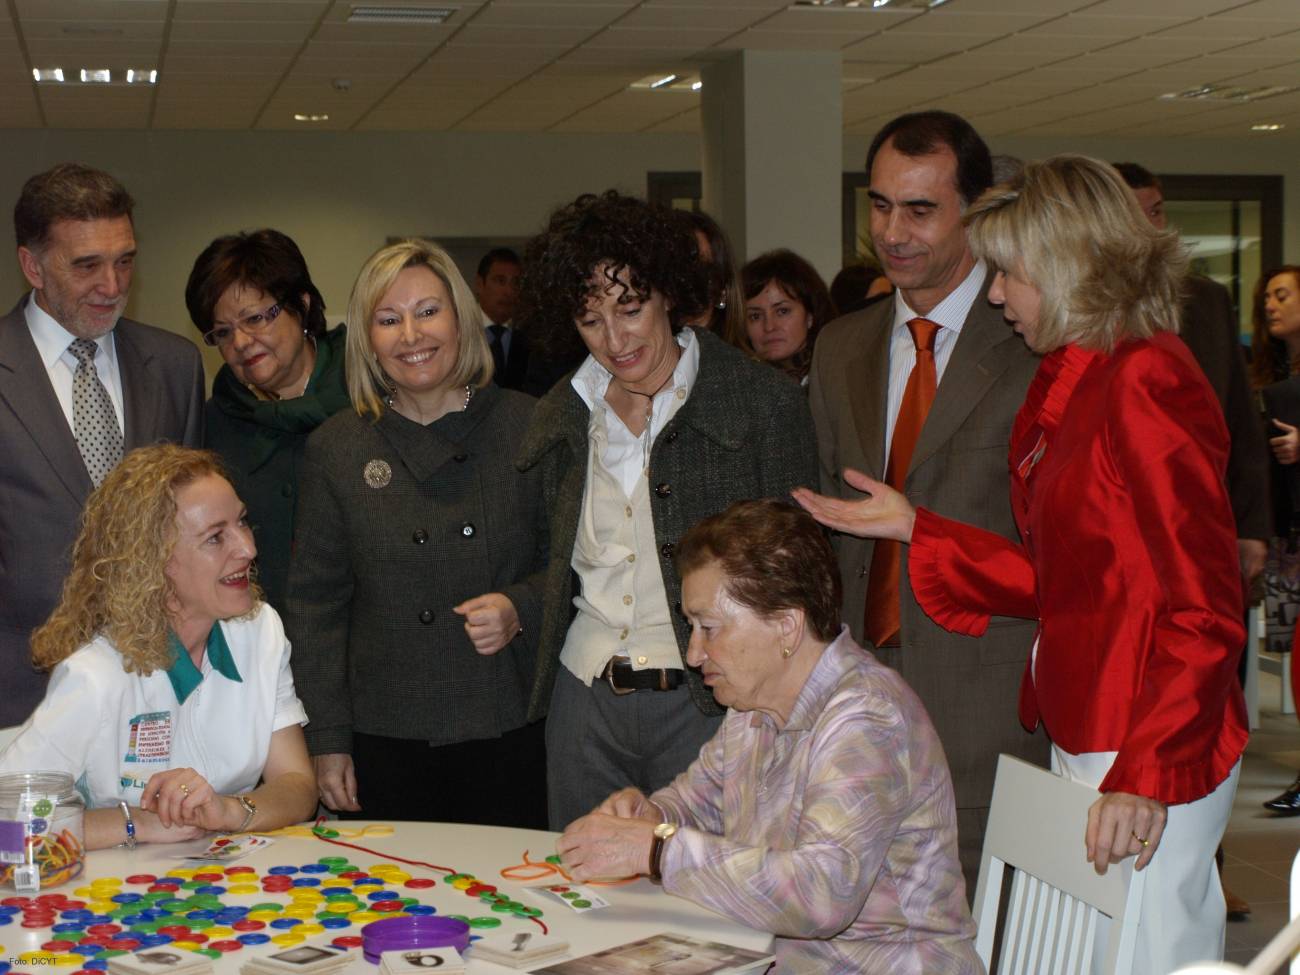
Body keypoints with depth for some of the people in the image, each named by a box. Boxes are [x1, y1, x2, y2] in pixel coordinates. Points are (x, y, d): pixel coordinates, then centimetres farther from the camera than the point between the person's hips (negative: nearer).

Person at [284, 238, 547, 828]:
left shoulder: (528, 426, 2)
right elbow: (315, 601, 6)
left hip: (512, 733, 0)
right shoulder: (335, 447, 5)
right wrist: (327, 740, 2)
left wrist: (522, 609, -13)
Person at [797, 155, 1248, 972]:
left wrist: (1148, 774, -21)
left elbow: (1203, 607, -18)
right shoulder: (1072, 386, 14)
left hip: (1146, 755, -9)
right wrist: (914, 527, 14)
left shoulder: (1144, 384, -15)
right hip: (1084, 739, 9)